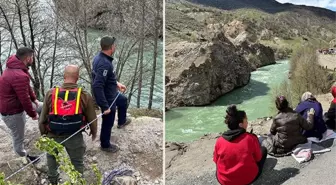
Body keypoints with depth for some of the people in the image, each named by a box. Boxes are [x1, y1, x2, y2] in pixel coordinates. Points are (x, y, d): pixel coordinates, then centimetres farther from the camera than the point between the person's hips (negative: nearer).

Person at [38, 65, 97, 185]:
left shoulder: (50, 94, -13)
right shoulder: (85, 96, -17)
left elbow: (43, 118, -3)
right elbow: (92, 118, -6)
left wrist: (43, 133, 15)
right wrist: (94, 132, 14)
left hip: (54, 136, 2)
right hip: (75, 137, -2)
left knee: (52, 157, 32)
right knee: (77, 162, 23)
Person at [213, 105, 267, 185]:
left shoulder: (219, 141, -14)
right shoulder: (251, 138, -20)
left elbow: (216, 160, 1)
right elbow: (258, 158, -5)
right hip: (248, 179, -2)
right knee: (263, 150, 16)